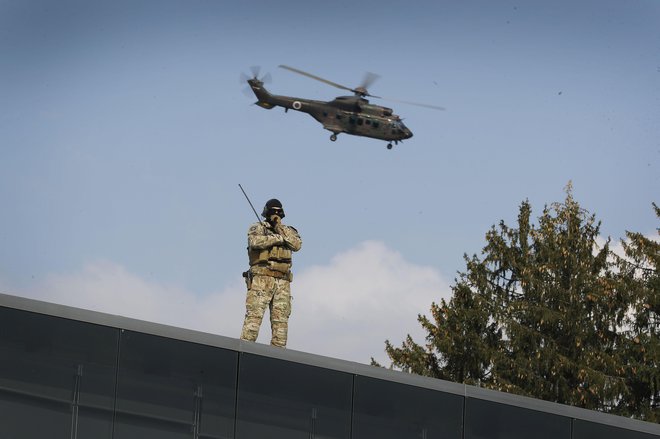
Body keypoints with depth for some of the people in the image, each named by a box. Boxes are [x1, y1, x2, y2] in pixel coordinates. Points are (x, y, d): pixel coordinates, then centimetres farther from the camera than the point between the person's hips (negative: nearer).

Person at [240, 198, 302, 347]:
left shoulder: (288, 231, 21)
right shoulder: (257, 228, 10)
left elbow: (297, 245, 0)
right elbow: (255, 241, -13)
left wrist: (280, 228, -3)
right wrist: (279, 238, -5)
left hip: (283, 282, 4)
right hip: (262, 278, -4)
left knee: (281, 318, 0)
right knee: (254, 314, -14)